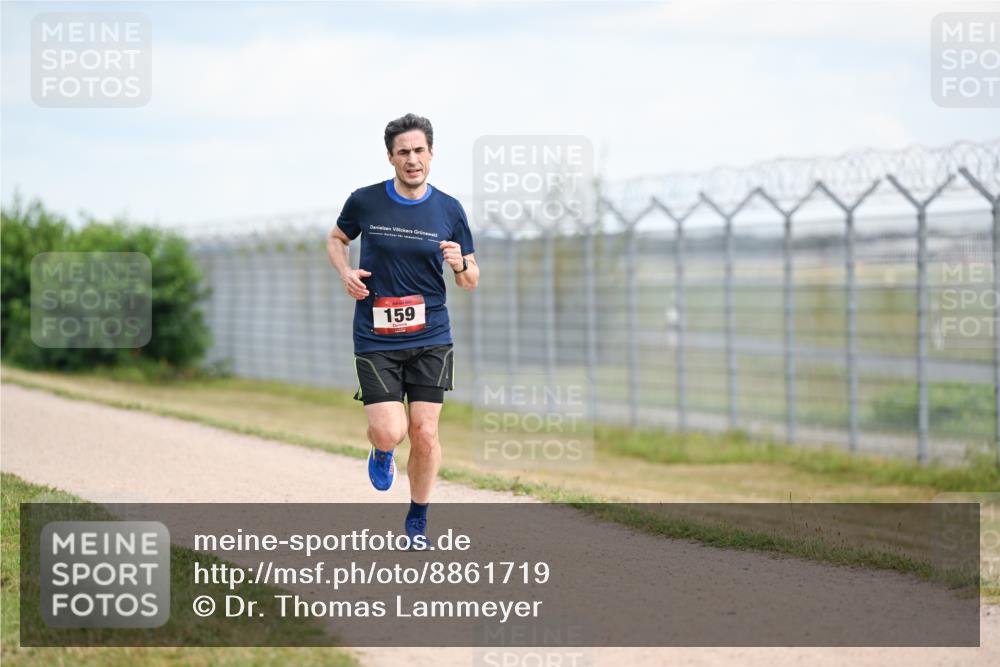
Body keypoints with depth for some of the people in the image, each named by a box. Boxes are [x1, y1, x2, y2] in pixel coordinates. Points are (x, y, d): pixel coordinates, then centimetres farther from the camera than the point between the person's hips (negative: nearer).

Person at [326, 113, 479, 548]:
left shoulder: (449, 210, 1)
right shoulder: (364, 202, -3)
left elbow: (470, 282, 8)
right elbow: (336, 239, 17)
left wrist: (460, 265, -15)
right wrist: (345, 272, -3)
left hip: (430, 337, 1)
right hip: (375, 340, -1)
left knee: (425, 434, 0)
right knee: (390, 432, -12)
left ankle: (418, 520, 20)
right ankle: (381, 454, 27)